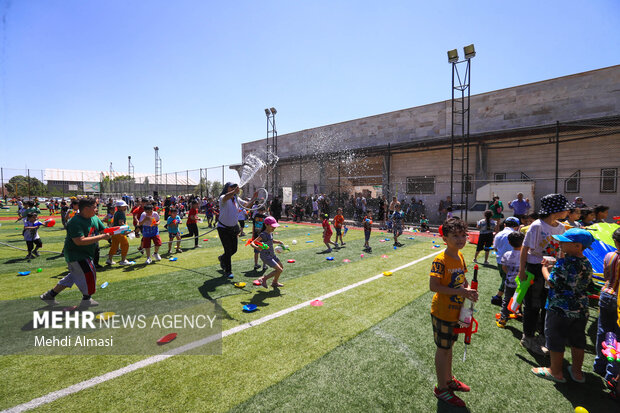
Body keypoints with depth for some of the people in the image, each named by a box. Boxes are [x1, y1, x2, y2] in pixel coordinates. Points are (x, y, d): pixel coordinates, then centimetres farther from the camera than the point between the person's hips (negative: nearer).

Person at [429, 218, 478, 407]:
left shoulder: (460, 256, 1)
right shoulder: (440, 260, -25)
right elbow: (433, 286, -27)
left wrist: (468, 289, -5)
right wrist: (459, 292, -29)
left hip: (455, 311, 8)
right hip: (442, 312, -7)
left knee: (449, 345, 24)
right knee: (443, 349, 8)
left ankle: (449, 379, 45)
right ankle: (441, 388, 28)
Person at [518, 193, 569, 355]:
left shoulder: (561, 227, 5)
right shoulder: (537, 226, -16)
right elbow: (525, 249, -14)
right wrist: (522, 271, -16)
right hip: (535, 269, -7)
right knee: (533, 305, 3)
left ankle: (543, 336, 33)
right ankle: (528, 338, 19)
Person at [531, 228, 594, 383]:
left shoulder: (565, 263, -24)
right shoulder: (587, 264, 2)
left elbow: (552, 283, -20)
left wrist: (545, 269, -4)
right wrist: (554, 266, 10)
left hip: (560, 309, -8)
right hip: (581, 310, 8)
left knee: (555, 340, 8)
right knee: (577, 340, 20)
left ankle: (556, 372, 21)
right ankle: (577, 372, 35)